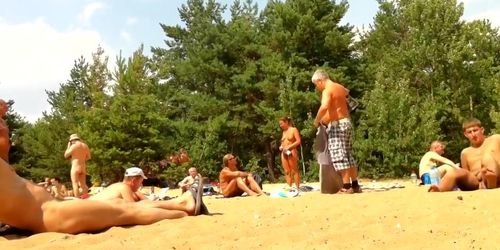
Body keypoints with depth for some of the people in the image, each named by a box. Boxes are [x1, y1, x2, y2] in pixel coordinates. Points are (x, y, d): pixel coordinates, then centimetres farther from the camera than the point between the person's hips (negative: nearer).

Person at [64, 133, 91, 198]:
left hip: (75, 166, -6)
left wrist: (68, 146, 8)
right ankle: (86, 198, 6)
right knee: (83, 184, 10)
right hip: (83, 167, 6)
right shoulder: (85, 146, 9)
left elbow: (66, 155, -1)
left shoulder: (74, 146, -10)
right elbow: (88, 157, 18)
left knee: (75, 184, -4)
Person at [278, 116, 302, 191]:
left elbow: (298, 141, -8)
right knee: (287, 171, 1)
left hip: (291, 152, -7)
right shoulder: (284, 132, 20)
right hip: (284, 153, 7)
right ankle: (289, 187, 2)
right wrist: (281, 146, 4)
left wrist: (289, 146, -16)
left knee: (294, 171, -6)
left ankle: (297, 188, -6)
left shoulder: (294, 129, 0)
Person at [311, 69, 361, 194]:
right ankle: (355, 185, 15)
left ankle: (346, 187, -12)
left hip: (336, 126, -9)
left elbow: (324, 107, -31)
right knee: (348, 155, 11)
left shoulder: (327, 90, -12)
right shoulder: (340, 88, 16)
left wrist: (317, 120, -16)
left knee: (339, 157, -9)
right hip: (346, 123, 9)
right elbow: (346, 92, 42)